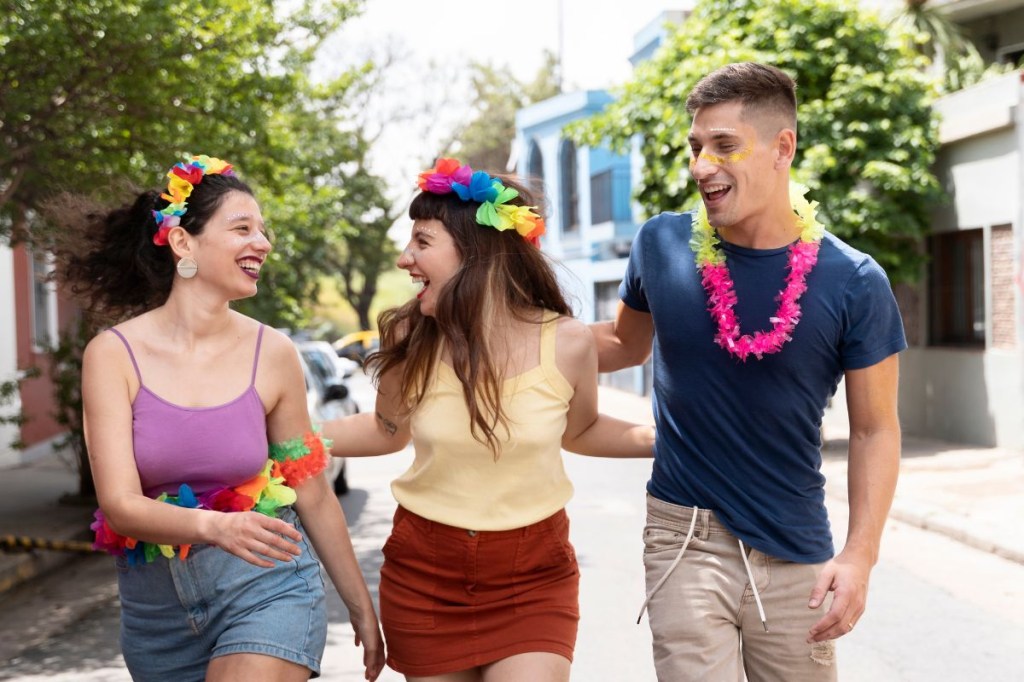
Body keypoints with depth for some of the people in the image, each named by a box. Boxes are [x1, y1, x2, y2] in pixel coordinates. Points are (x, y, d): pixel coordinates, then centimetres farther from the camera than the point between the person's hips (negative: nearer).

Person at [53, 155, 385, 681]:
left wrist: (361, 607, 9)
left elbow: (312, 497, 3)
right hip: (157, 606, 1)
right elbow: (120, 504, -15)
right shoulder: (113, 355, -8)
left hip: (264, 586, -1)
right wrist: (212, 526, -35)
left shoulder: (273, 355, -6)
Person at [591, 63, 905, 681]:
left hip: (796, 553, 0)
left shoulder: (853, 283, -10)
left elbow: (876, 431, -2)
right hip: (686, 537, 0)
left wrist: (860, 555, -12)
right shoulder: (662, 245, -5)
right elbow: (626, 344, 15)